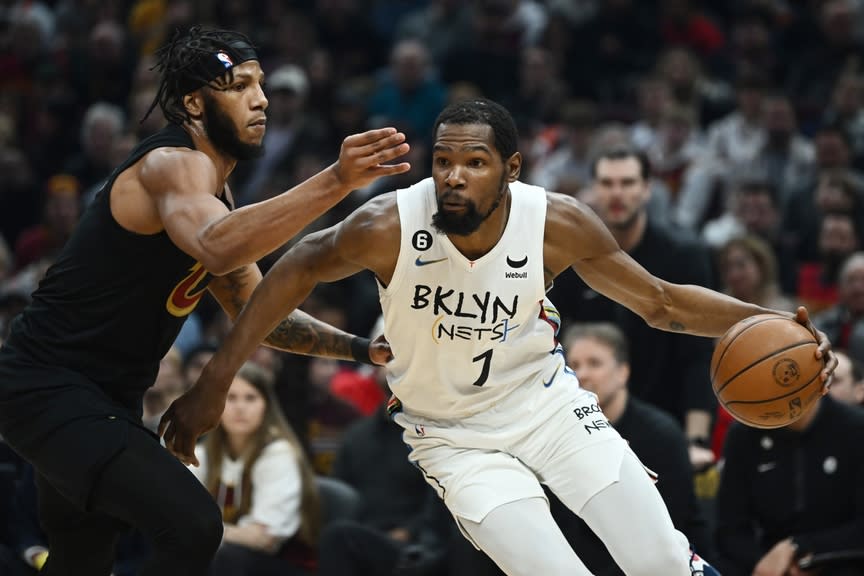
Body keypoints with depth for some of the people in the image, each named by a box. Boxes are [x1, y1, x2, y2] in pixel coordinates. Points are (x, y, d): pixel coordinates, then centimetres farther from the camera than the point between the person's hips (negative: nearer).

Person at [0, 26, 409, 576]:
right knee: (192, 527, -25)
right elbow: (217, 247, -42)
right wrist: (336, 181, -51)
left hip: (106, 398, 11)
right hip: (50, 386, -11)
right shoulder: (173, 164, -19)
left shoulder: (216, 192, 13)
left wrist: (364, 349, 8)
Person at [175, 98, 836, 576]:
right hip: (456, 436, -2)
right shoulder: (390, 225, -26)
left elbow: (661, 303, -7)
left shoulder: (558, 223, -19)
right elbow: (297, 271, -9)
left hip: (545, 401, 2)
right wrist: (214, 383, -11)